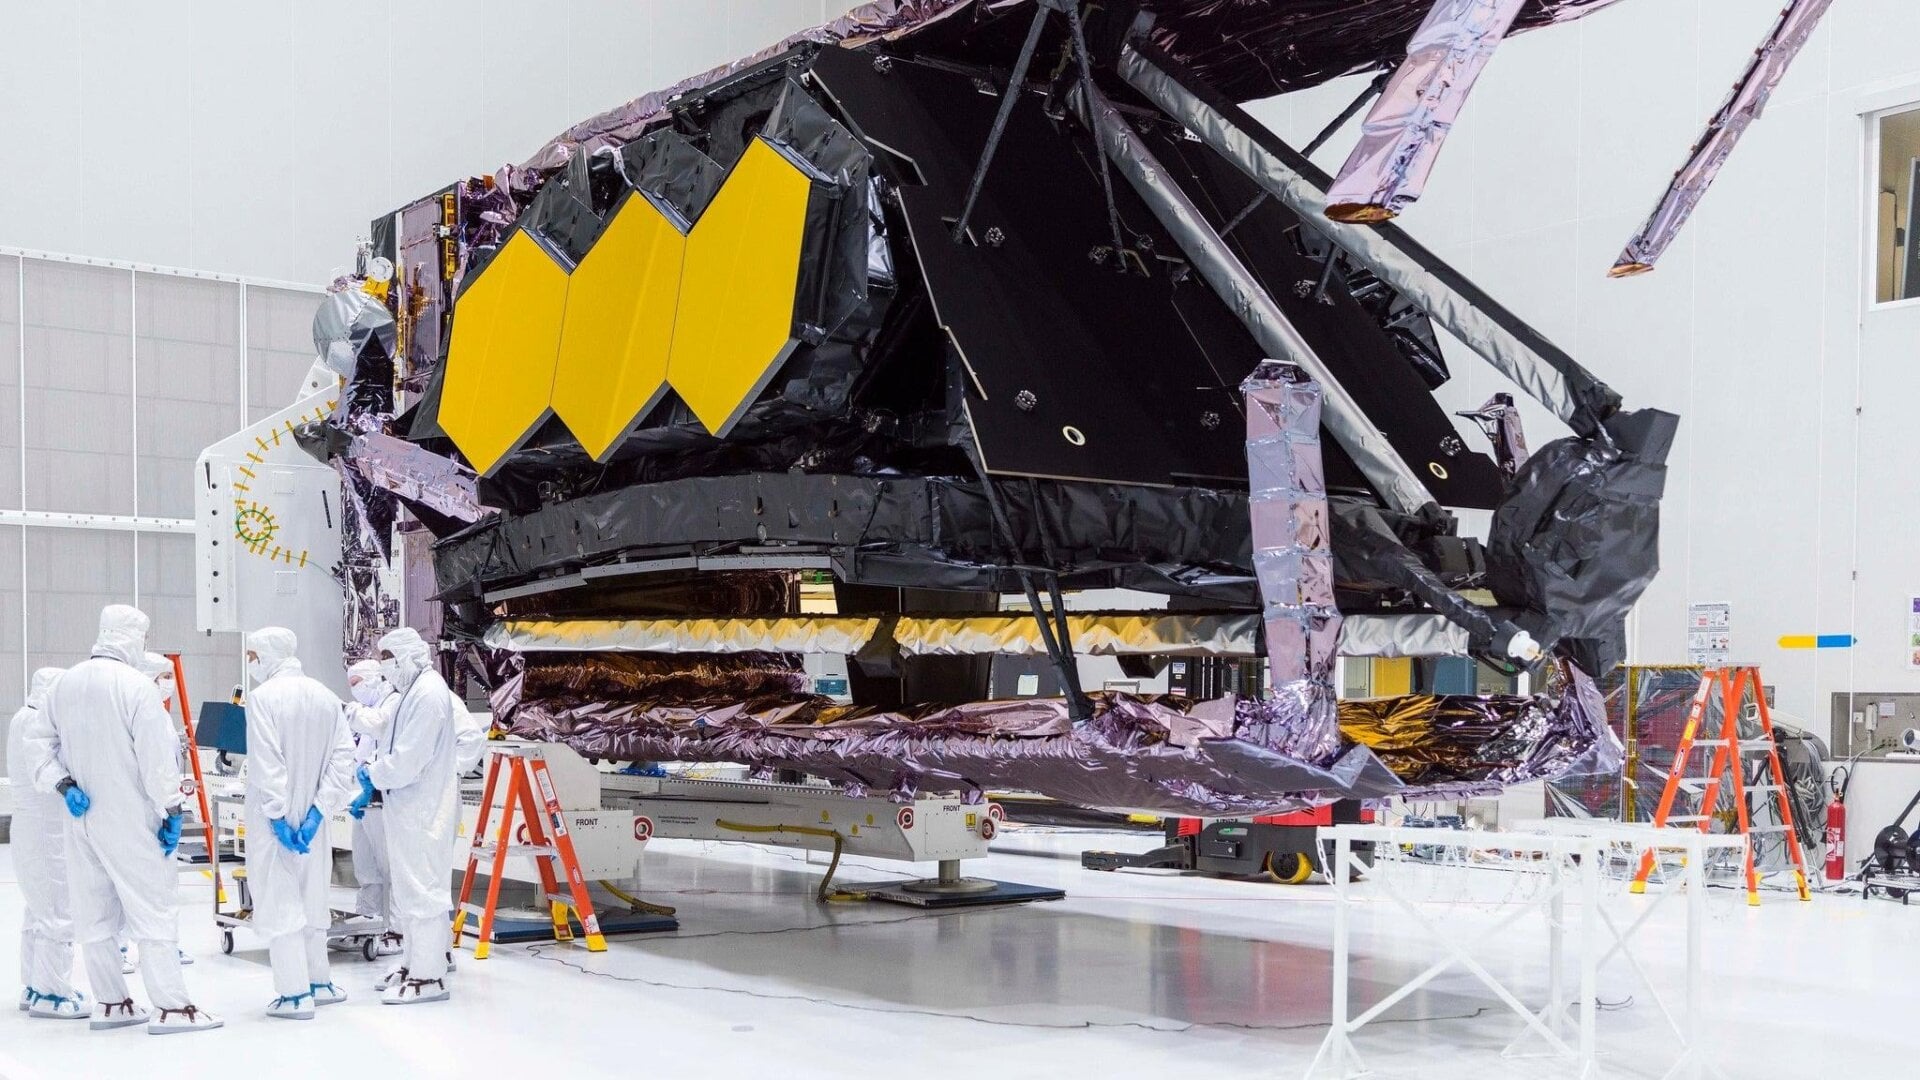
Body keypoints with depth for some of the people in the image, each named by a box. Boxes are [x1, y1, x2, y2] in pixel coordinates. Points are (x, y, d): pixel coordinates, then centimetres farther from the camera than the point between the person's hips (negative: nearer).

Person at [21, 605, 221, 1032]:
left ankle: (110, 1003, 20)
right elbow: (157, 754, -16)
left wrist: (62, 783, 3)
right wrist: (172, 809, -10)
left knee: (93, 912, 12)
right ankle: (171, 1007, -6)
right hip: (129, 819, -7)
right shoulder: (135, 685, -15)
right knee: (152, 908, -4)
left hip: (82, 816, 7)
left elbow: (38, 738, 10)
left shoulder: (66, 682, 6)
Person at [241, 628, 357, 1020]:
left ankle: (295, 995, -1)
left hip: (273, 820, -6)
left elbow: (266, 764, -19)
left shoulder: (264, 697, -13)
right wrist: (317, 812, -4)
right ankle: (320, 983, 26)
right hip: (311, 820, 6)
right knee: (310, 898, 18)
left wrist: (277, 815, -16)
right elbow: (342, 758, -1)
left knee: (278, 903, -1)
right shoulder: (326, 697, 5)